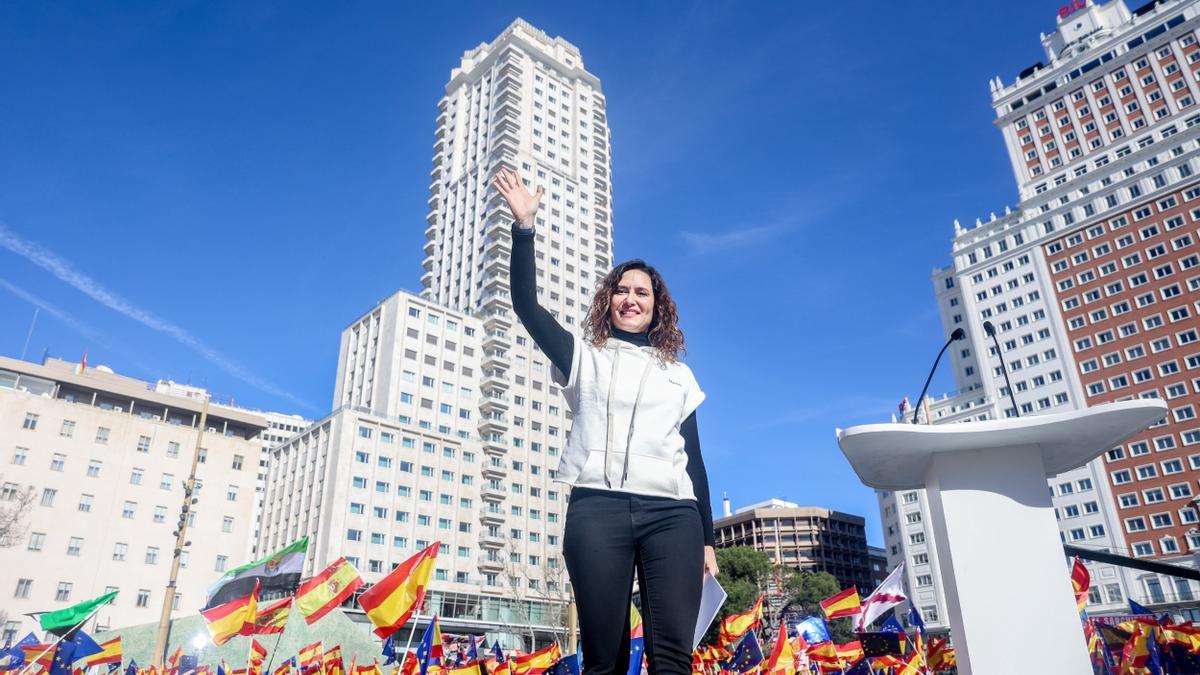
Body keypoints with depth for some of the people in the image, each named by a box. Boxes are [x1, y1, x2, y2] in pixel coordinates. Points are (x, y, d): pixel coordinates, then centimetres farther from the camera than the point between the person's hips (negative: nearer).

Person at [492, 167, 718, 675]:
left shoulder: (679, 375, 22)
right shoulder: (584, 358, 17)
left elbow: (693, 458, 19)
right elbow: (526, 305, 4)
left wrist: (706, 537, 14)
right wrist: (524, 225, -5)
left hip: (673, 513, 2)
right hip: (598, 508, -1)